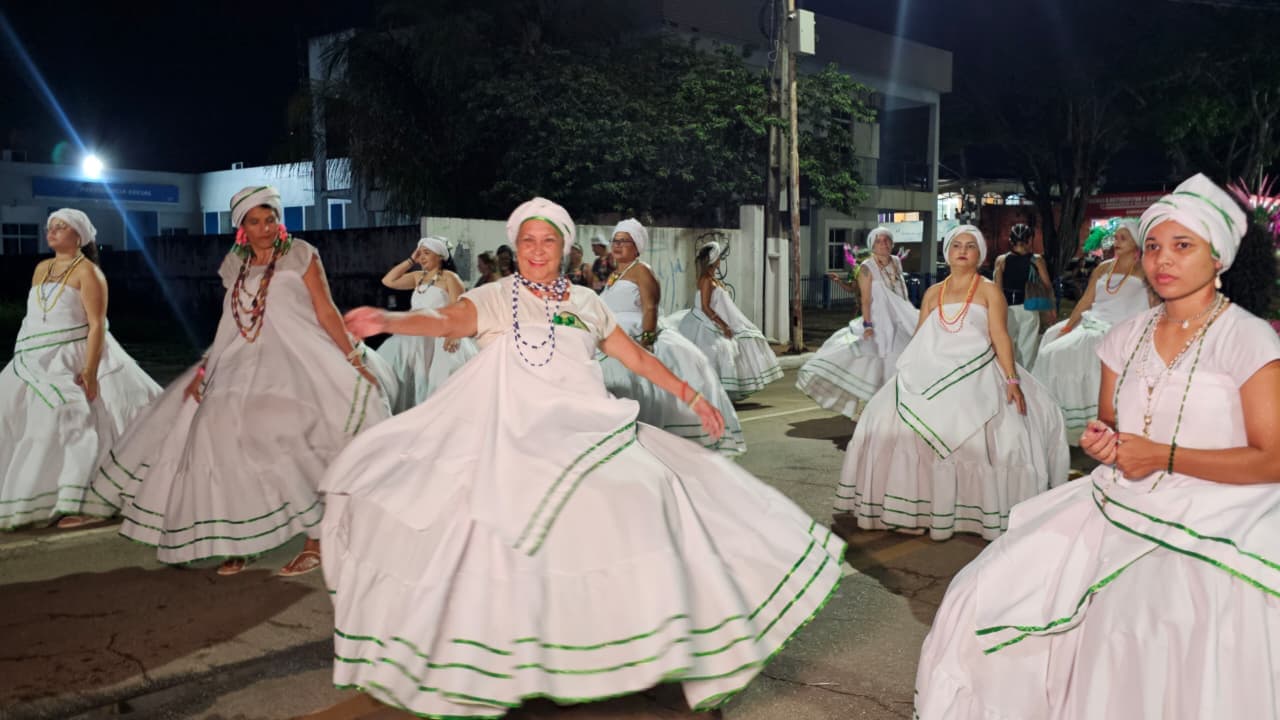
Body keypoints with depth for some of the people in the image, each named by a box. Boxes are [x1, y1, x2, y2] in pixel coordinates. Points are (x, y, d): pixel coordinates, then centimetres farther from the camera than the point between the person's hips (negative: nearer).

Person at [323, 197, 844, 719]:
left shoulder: (585, 302, 16)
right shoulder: (495, 299, 6)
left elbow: (635, 356, 21)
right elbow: (445, 322, -12)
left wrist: (691, 396, 21)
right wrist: (388, 321, -31)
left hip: (586, 431, 3)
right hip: (517, 437, -3)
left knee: (642, 497, -11)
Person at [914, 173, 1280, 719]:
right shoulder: (1128, 336, 7)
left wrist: (1164, 457, -17)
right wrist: (1099, 441, -3)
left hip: (1203, 531, -6)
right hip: (1115, 510, 6)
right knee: (993, 593, -2)